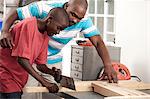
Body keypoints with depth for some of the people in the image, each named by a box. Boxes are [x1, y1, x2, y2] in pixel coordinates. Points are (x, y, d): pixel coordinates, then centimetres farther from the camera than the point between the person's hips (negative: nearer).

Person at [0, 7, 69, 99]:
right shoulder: (28, 25, -20)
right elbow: (22, 59, -26)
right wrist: (44, 82, -25)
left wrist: (52, 72, -14)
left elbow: (41, 63, 7)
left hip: (19, 80, 8)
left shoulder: (45, 37, 4)